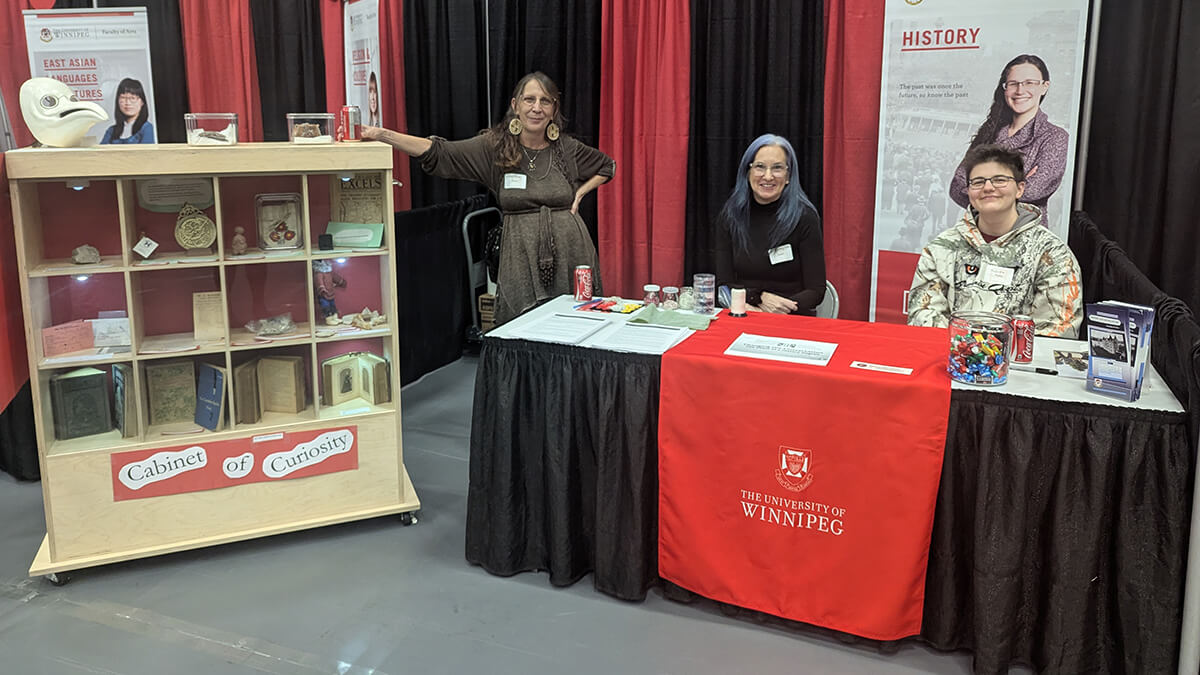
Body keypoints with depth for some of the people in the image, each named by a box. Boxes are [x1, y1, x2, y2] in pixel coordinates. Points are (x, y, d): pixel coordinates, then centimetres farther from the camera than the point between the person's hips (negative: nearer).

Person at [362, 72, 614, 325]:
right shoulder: (494, 147, -1)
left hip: (570, 251, 1)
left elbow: (608, 166, 23)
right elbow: (435, 152, -10)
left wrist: (580, 193, 7)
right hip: (521, 255, -1)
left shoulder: (567, 149, 5)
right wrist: (380, 134, -21)